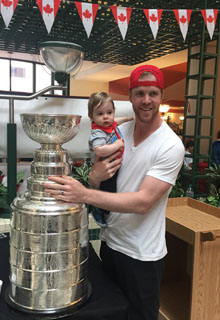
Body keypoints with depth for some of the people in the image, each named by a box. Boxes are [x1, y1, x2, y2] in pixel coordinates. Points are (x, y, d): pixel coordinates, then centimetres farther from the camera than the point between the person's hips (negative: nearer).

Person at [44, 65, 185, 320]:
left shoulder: (171, 146, -19)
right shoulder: (119, 132, -1)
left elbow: (143, 202, -26)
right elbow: (99, 177, 5)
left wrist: (83, 194, -33)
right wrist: (95, 176, -20)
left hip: (142, 256, -5)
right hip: (109, 242, 6)